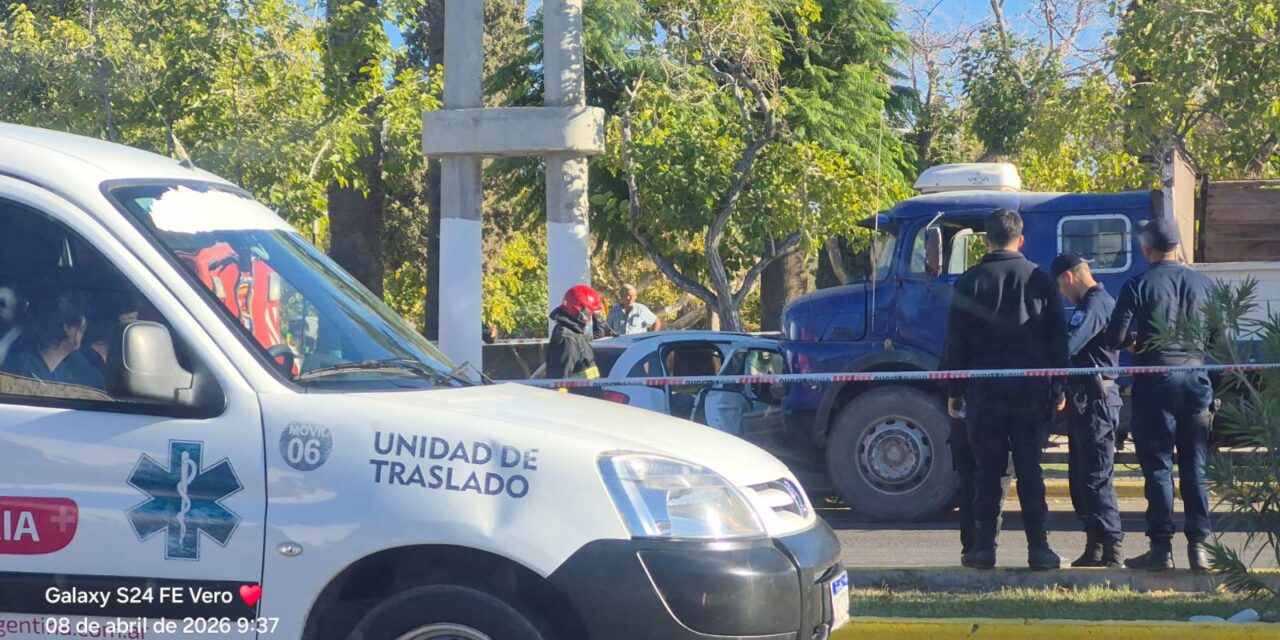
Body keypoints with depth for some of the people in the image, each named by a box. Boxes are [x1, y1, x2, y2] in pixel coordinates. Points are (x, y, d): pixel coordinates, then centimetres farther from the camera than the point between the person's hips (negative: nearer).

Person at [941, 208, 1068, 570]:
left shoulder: (970, 283, 0)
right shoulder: (1040, 280, 4)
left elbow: (956, 341, 1)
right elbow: (1058, 338, 6)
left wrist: (954, 391, 6)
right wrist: (1058, 388, 12)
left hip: (984, 391, -1)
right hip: (1031, 391, 1)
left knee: (987, 470, 3)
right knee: (1030, 470, 4)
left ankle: (984, 547, 2)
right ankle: (1038, 548, 1)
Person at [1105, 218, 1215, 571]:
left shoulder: (1139, 286, -8)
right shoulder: (1203, 285, 4)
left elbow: (1116, 337, -11)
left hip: (1155, 382, -3)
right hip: (1196, 379, 3)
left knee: (1158, 467, 1)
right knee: (1196, 468, 9)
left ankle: (1161, 547, 0)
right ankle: (1199, 545, 8)